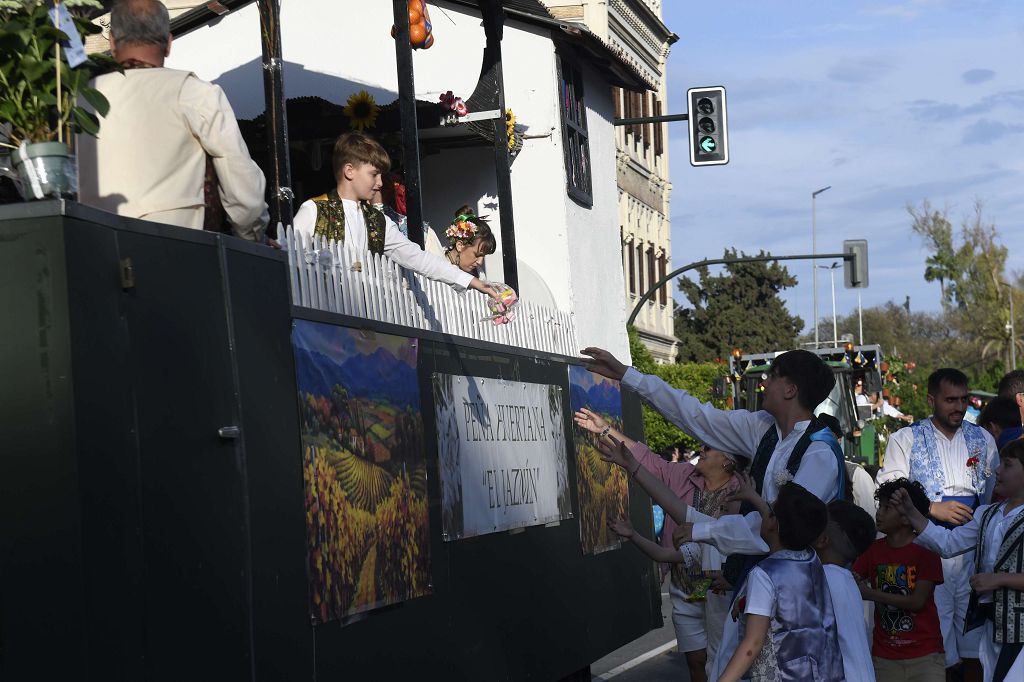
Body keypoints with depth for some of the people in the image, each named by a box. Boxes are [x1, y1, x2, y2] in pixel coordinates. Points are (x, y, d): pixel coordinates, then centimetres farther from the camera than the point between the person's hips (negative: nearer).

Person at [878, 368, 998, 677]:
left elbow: (995, 495, 21)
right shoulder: (905, 440, 4)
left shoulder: (983, 439, 15)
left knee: (976, 650, 4)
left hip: (974, 550, 3)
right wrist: (934, 509, -14)